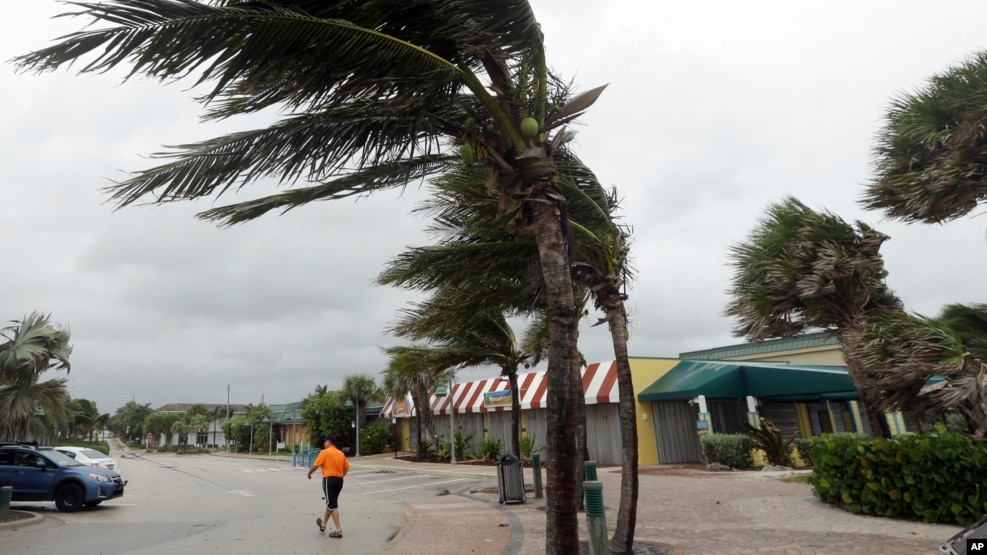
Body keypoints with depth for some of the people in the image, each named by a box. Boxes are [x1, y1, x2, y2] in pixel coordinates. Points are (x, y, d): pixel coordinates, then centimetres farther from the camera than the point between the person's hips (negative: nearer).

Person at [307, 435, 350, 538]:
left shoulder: (324, 452, -8)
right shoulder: (341, 453, 10)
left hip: (329, 480, -7)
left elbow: (315, 465, -9)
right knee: (331, 503, 22)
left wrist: (309, 473, 10)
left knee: (332, 505, -5)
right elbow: (346, 467, 12)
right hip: (339, 480, 7)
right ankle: (323, 524, 40)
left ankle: (338, 530, -7)